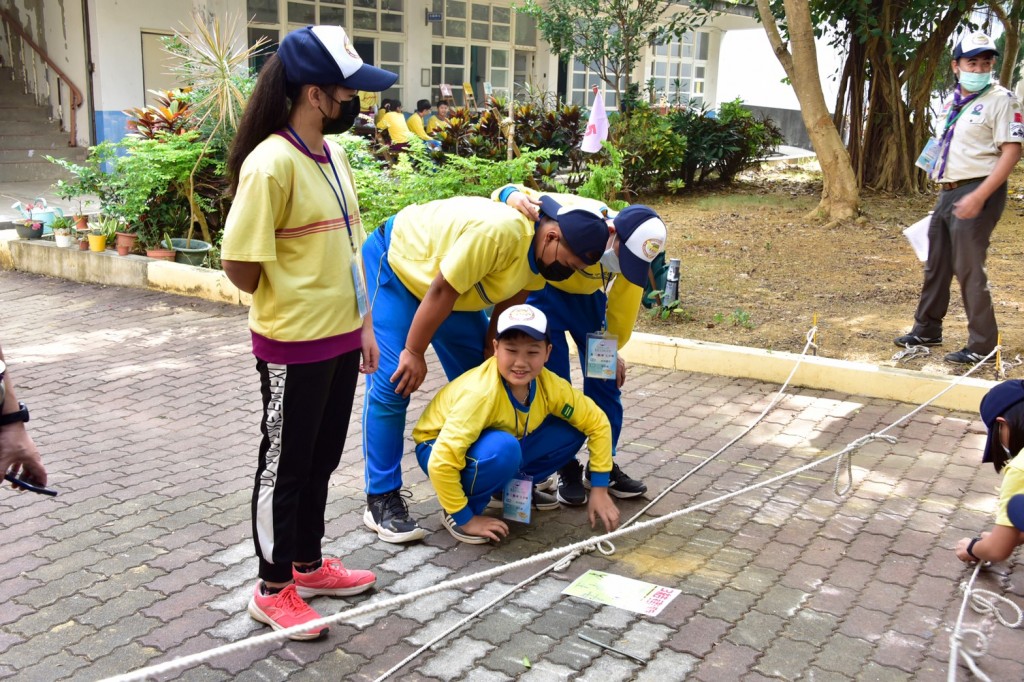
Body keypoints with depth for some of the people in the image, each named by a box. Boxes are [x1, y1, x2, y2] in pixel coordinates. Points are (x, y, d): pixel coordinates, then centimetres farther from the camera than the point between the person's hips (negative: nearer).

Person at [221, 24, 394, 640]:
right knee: (286, 467, 7)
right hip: (294, 347, -8)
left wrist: (363, 324, 15)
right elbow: (241, 267, -18)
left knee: (321, 461, 19)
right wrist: (291, 304, -1)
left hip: (341, 340, 8)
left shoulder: (334, 155, 7)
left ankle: (308, 565, 37)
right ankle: (273, 589, 24)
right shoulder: (271, 163, -20)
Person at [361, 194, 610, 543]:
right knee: (392, 383, -15)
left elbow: (505, 314, -2)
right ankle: (381, 500, -7)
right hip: (393, 262, -8)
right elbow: (441, 291, -31)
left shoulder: (540, 253, -10)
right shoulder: (501, 231, -37)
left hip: (453, 289, 8)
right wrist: (413, 353, -22)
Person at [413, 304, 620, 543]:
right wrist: (465, 519, -27)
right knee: (503, 448, -38)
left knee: (572, 429, -11)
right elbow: (441, 462, -37)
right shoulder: (481, 393, -36)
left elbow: (597, 422, -5)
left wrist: (600, 490, -8)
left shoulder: (549, 385, -18)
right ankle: (455, 513, -11)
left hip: (501, 451, 6)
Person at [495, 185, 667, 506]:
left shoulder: (632, 248, -25)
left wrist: (612, 349, 3)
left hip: (588, 296, 4)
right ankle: (567, 470, 8)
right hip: (544, 290, -3)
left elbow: (623, 305, -7)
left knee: (605, 381, 1)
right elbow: (507, 194, -27)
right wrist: (515, 197, -51)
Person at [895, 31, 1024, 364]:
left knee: (969, 270, -7)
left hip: (976, 193, -8)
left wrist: (978, 197, -23)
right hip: (948, 192, 8)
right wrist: (947, 193, 16)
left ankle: (982, 345, 2)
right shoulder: (954, 103, 14)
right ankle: (927, 329, 30)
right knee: (936, 265, 15)